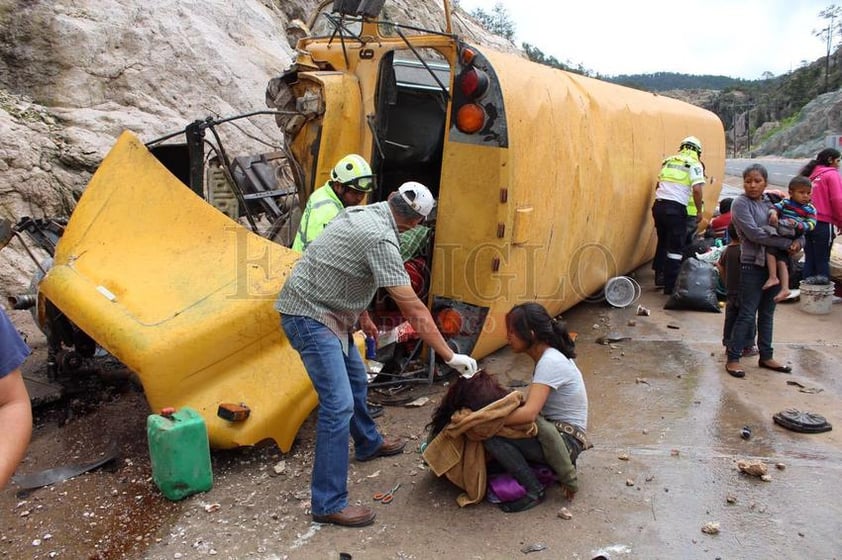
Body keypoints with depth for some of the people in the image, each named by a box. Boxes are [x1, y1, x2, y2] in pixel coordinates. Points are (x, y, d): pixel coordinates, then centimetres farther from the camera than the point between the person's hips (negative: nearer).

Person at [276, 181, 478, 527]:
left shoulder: (362, 213, 4)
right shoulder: (381, 240, -24)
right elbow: (415, 310, -23)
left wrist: (362, 316, 26)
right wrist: (450, 356, -17)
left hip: (326, 310, 10)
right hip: (309, 316, -10)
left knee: (356, 380, 24)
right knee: (339, 403, -12)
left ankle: (368, 444, 47)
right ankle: (328, 504, -5)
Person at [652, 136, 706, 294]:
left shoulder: (669, 161, 17)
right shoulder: (694, 164, -1)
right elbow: (697, 190, -11)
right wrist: (699, 212, -1)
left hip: (658, 205, 6)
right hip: (676, 209, -6)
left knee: (662, 241, 23)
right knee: (676, 248, 3)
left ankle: (660, 276, 33)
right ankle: (670, 285, 4)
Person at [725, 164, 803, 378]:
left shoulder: (771, 202, 11)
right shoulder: (740, 203, -7)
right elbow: (754, 234, -18)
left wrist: (798, 241, -8)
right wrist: (787, 243, -18)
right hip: (753, 265, -6)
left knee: (767, 313, 14)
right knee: (747, 314, -4)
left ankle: (766, 357, 25)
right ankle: (733, 359, 4)